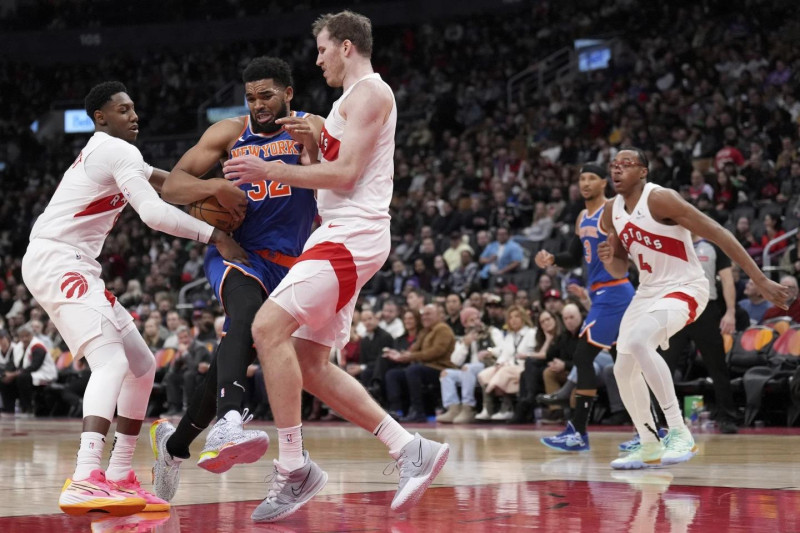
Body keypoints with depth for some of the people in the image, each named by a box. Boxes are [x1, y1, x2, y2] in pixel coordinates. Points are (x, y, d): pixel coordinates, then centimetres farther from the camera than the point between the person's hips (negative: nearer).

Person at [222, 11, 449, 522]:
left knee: (270, 327, -21)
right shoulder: (353, 99, 24)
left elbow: (345, 173, -16)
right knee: (310, 365, 7)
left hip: (353, 235, -11)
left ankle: (294, 469, -18)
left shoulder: (369, 92, -7)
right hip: (339, 235, 11)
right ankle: (412, 449, 7)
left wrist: (270, 170, -13)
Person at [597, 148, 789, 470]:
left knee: (638, 341, -32)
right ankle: (650, 448, 22)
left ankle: (679, 433, -28)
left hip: (685, 288, -8)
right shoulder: (611, 213, 3)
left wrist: (761, 281, -26)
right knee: (624, 369, 5)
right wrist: (609, 260, -10)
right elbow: (620, 269, 16)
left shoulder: (660, 199, -20)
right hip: (648, 291, 8)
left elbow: (718, 235, -22)